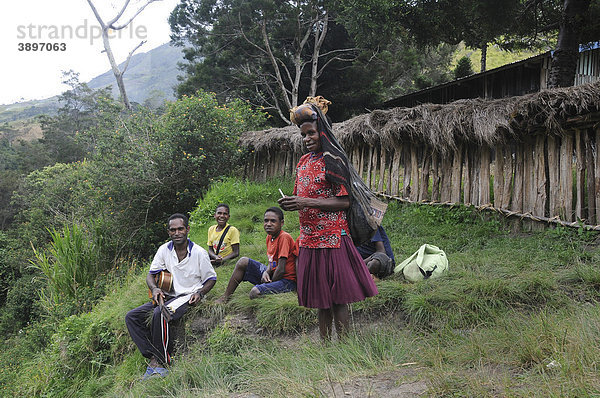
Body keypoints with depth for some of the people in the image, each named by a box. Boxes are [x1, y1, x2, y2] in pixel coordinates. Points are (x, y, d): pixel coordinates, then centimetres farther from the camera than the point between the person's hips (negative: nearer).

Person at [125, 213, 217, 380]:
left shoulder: (199, 253, -7)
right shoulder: (164, 250, 3)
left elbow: (211, 279, 3)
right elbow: (151, 274, 9)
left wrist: (200, 293, -17)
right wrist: (154, 288, -13)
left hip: (187, 297, -6)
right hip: (167, 296, 6)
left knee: (159, 314, -34)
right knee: (131, 317, -9)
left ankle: (160, 362, -20)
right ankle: (153, 356, -17)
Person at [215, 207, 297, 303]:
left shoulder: (284, 237, -18)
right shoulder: (269, 237, 8)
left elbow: (281, 270, -21)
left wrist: (270, 283, -10)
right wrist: (266, 273, -8)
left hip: (286, 280, -9)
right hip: (272, 274, 9)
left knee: (255, 292, -32)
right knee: (243, 262, 0)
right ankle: (225, 297, 5)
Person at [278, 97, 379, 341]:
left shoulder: (332, 160, -9)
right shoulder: (304, 161, 14)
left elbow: (344, 202, -15)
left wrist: (307, 202, -20)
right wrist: (292, 202, 1)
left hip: (332, 238, -7)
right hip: (309, 238, 7)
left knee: (337, 296, -2)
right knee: (320, 296, 13)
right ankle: (324, 342, 23)